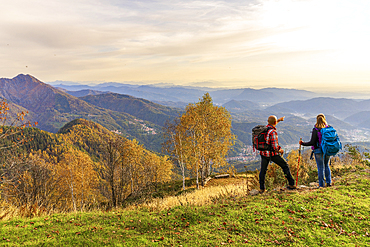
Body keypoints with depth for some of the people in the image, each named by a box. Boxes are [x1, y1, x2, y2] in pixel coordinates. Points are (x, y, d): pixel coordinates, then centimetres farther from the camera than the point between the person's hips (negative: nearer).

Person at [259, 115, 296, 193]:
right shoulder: (273, 132, -22)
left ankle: (262, 188, 20)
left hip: (263, 153, 6)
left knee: (263, 170, 16)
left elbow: (271, 125, 26)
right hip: (272, 154, -6)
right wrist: (280, 150, -2)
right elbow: (275, 146, -24)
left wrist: (279, 120, 38)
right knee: (285, 165, 14)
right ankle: (291, 184, 18)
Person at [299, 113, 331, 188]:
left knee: (320, 167, 5)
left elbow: (312, 142, -15)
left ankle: (321, 184, 10)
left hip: (318, 151, -4)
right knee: (326, 166, 21)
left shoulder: (315, 130, -14)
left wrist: (302, 143, -4)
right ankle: (329, 182, 21)